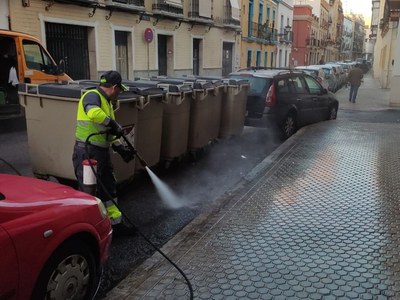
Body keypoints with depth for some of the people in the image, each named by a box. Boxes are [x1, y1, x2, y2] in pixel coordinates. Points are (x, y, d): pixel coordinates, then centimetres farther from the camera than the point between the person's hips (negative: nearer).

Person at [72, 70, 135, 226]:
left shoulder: (107, 102, 18)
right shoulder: (92, 96, -13)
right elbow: (93, 112, -38)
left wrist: (121, 148, 15)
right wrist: (113, 124, -27)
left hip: (102, 152, 10)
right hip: (87, 153, -10)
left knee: (108, 186, 18)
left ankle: (113, 216, 32)